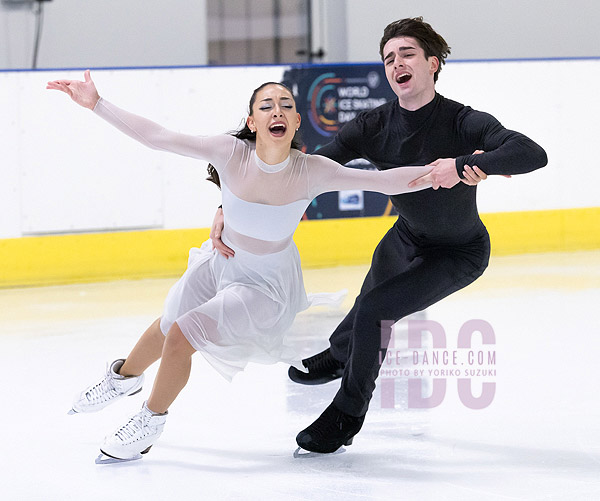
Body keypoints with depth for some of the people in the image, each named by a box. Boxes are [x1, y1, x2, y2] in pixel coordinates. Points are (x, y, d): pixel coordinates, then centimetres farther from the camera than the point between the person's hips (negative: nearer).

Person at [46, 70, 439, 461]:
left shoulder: (310, 172, -29)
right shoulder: (231, 153, -26)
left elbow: (385, 181, -28)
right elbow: (155, 137, -25)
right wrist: (97, 104, -30)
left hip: (267, 286, -3)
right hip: (220, 263, 3)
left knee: (182, 336, -15)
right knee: (167, 327, 23)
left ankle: (152, 420, 15)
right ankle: (125, 377, 59)